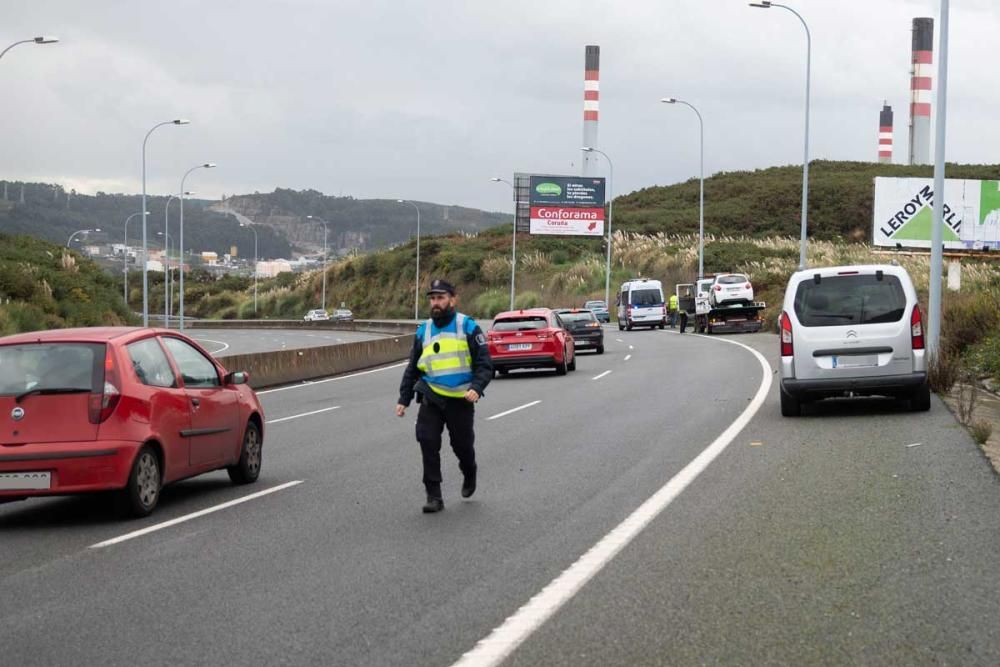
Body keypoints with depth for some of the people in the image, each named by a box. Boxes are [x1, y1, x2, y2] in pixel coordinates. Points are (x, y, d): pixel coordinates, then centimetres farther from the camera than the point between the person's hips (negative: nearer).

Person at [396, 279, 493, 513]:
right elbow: (412, 368, 16)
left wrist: (476, 388, -23)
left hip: (461, 399, -3)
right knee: (427, 442, -12)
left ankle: (469, 474, 42)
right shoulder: (423, 330, 8)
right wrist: (403, 399, 12)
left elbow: (484, 364, -7)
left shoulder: (468, 327, -4)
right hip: (431, 398, 3)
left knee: (462, 445, 8)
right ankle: (434, 496, -6)